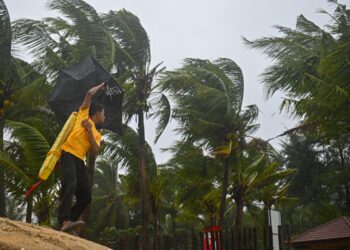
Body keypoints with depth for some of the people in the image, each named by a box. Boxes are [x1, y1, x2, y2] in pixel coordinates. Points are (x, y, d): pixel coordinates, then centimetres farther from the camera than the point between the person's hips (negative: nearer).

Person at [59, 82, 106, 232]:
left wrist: (89, 130, 2)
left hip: (80, 160, 7)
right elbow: (89, 94, 7)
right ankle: (65, 221, -41)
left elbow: (94, 151, 7)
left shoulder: (97, 134, 26)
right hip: (68, 154, -7)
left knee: (86, 197, -2)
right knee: (70, 184, -30)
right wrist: (100, 87, 24)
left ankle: (67, 222, -1)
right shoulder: (83, 115, 14)